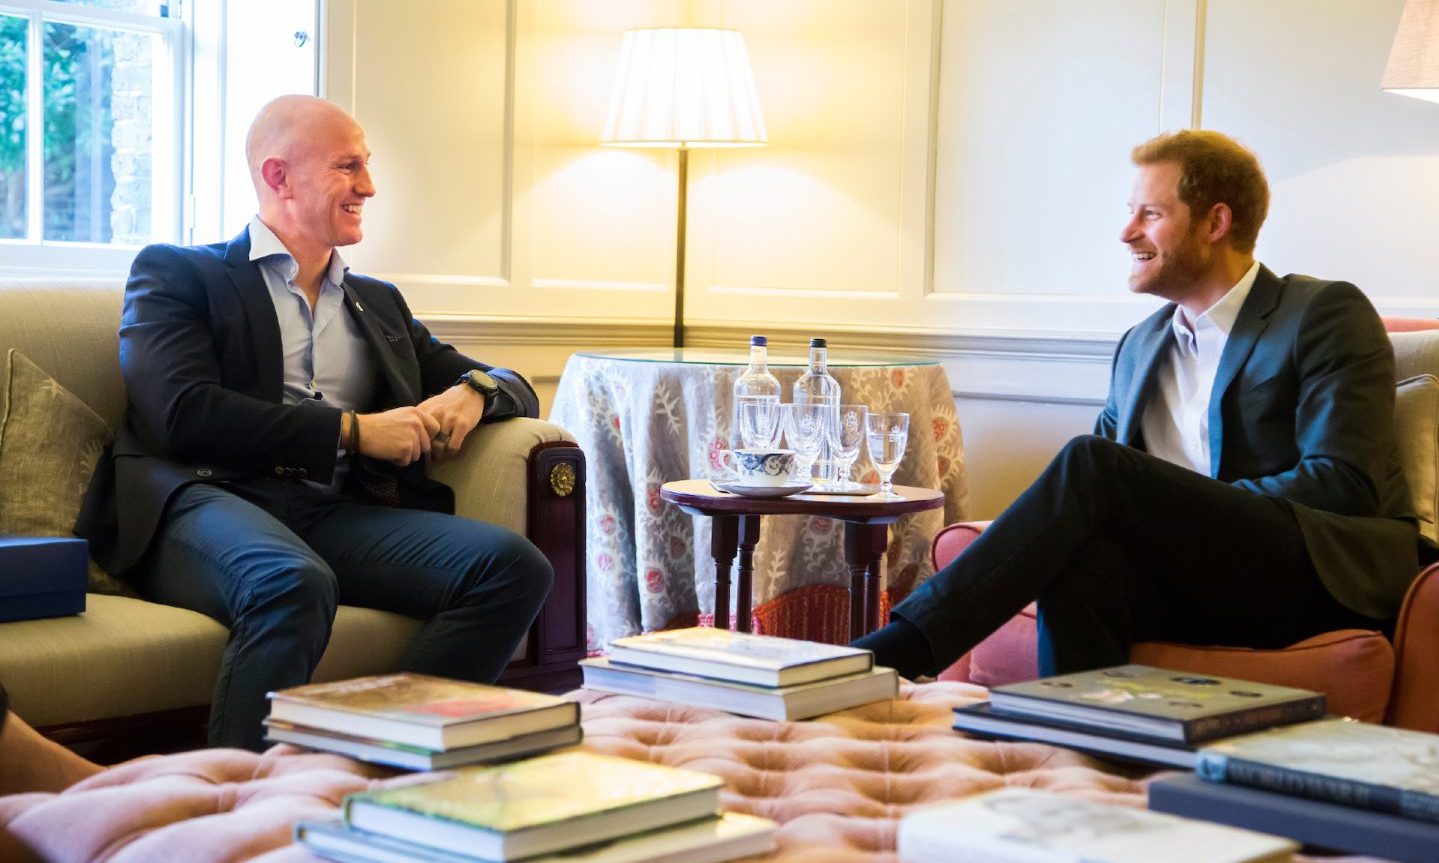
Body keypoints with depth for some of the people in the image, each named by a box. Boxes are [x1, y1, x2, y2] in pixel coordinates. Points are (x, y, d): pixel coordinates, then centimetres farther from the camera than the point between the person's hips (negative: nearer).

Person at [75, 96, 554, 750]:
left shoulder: (379, 303, 29)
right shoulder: (174, 273, 12)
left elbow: (516, 388, 30)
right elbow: (183, 413, -5)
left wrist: (475, 392, 4)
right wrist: (353, 431, -6)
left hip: (340, 516, 5)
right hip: (204, 500, -5)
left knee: (515, 566, -22)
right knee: (295, 584, -40)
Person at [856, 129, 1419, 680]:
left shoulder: (1328, 314, 4)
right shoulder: (1139, 346, 24)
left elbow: (1344, 485, -8)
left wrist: (1172, 511, -13)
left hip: (1326, 577, -5)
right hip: (1199, 583, 5)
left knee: (1092, 465, -25)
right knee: (1078, 554, -31)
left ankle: (893, 651, -30)